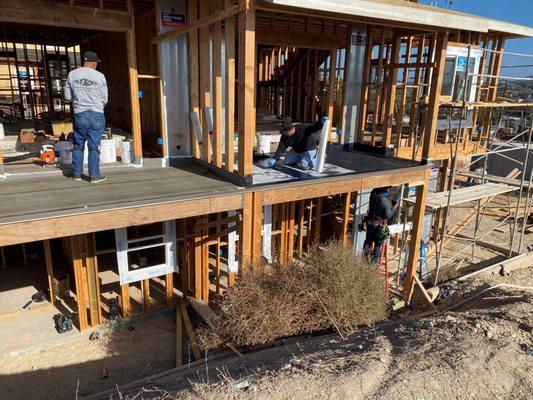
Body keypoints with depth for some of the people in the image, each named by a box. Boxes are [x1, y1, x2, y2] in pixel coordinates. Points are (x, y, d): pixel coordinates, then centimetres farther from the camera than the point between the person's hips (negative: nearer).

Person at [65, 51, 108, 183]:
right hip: (96, 115, -2)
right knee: (94, 146, 3)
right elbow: (105, 99, -1)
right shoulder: (99, 76, -7)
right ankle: (94, 175, 6)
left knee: (78, 145, 14)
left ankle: (77, 173, 21)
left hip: (79, 114, 2)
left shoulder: (72, 74, 0)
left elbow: (68, 96, 6)